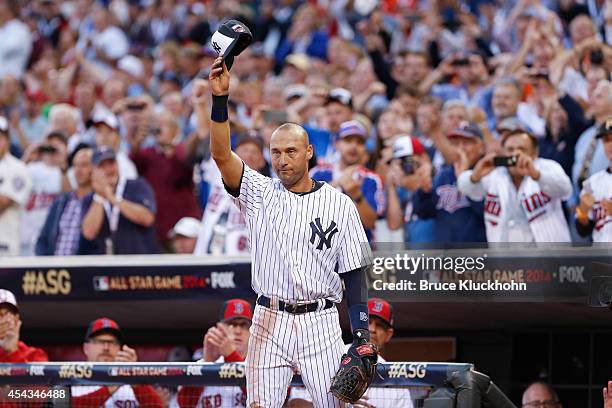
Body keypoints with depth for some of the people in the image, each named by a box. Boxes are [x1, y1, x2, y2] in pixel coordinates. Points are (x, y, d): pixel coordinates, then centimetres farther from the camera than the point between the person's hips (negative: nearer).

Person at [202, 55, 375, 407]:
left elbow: (354, 273, 4)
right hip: (270, 323, 1)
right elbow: (222, 155, -10)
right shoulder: (259, 193, 6)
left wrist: (362, 336, -5)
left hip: (321, 325, -1)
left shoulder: (339, 204, 5)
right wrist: (221, 100, -24)